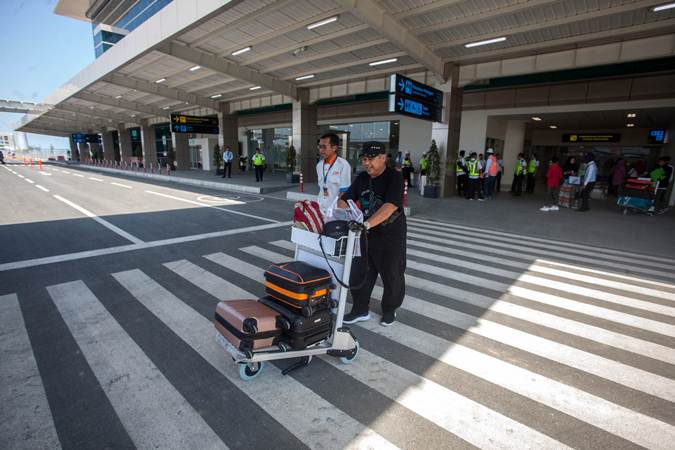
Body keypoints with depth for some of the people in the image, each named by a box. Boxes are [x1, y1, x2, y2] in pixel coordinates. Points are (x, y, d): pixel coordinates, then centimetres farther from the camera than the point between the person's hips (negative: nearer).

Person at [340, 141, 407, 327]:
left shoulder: (394, 177, -16)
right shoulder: (362, 178, 6)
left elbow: (391, 206, -31)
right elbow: (345, 199, 6)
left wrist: (367, 224, -42)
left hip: (391, 236, -6)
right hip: (366, 235, 6)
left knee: (392, 276, 11)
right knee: (359, 274, 9)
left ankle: (389, 310, 33)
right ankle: (360, 310, 26)